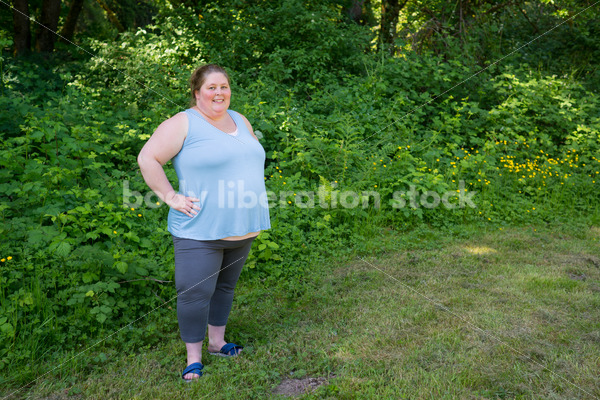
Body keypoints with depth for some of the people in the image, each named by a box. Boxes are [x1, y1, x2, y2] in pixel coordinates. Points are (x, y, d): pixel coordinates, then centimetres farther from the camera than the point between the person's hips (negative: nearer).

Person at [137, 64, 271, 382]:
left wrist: (252, 193, 14)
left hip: (242, 229, 7)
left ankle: (217, 342, 34)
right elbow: (147, 158, -11)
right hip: (201, 230, -6)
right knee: (195, 293, -3)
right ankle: (193, 358, 14)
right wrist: (171, 197, -16)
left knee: (225, 286, 17)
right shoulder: (184, 123, -8)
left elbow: (253, 159, 27)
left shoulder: (240, 121, 13)